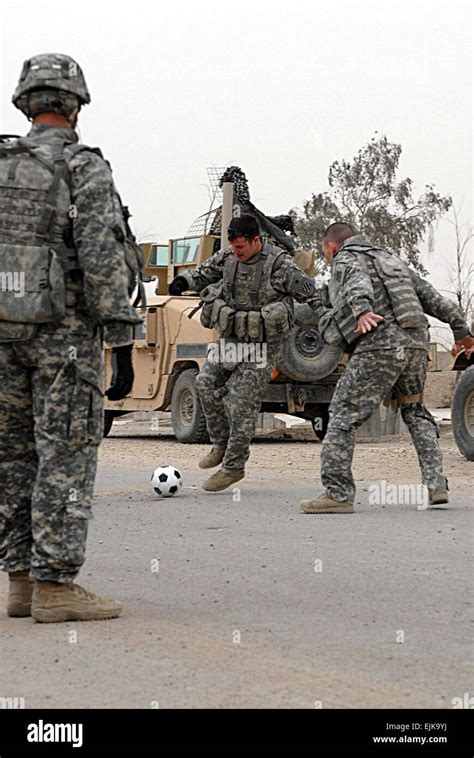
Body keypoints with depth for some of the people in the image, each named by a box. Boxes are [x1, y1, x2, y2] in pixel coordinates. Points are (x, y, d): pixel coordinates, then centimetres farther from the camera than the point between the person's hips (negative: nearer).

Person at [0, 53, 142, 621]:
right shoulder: (85, 168, -9)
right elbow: (103, 261, -16)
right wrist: (122, 345, -13)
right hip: (64, 333, -6)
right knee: (66, 458, -3)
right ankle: (55, 586, -4)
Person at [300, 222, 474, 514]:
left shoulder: (346, 260, 8)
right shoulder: (391, 260, 30)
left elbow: (357, 283, -16)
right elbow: (430, 295, 26)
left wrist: (363, 311, -35)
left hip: (379, 346, -7)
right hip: (416, 344, 7)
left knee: (344, 414, -4)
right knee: (415, 412, 24)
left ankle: (338, 493, -11)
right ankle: (436, 485, 15)